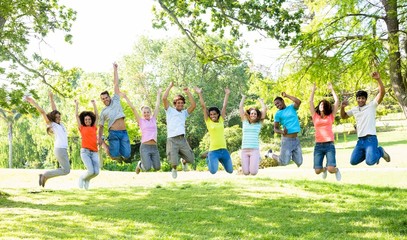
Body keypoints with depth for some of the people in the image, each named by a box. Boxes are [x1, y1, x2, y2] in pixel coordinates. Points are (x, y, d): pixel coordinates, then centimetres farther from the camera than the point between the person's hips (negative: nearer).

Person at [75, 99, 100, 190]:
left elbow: (96, 115, 20)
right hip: (85, 151, -3)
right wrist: (76, 104, 19)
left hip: (94, 152, 3)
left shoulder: (94, 128, 17)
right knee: (91, 171, -18)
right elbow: (77, 116, 14)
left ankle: (87, 179, 23)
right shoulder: (82, 128, 11)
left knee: (96, 172, -10)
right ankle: (82, 178, 15)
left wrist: (94, 104, 22)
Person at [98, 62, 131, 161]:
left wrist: (115, 69, 14)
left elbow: (116, 84, 14)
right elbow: (101, 126, 14)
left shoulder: (115, 100, 15)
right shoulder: (103, 112, 13)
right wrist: (100, 139, 1)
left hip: (124, 132, 1)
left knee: (126, 155, -10)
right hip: (113, 133, -1)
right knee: (114, 155, -14)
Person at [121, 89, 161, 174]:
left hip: (154, 147, 4)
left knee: (157, 167, 0)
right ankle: (140, 164, 19)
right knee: (147, 168, -17)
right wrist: (125, 97, 0)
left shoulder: (153, 119, 12)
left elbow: (157, 106, 18)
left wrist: (158, 94, 23)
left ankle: (147, 161, 31)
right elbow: (133, 108, 2)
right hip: (145, 147, -4)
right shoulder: (141, 121, 5)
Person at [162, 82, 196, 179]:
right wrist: (170, 86, 0)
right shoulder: (170, 111, 8)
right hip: (172, 140, -4)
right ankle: (174, 169, 23)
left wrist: (188, 92, 5)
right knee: (174, 162, -15)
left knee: (191, 159, -1)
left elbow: (194, 105, 5)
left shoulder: (184, 113, 18)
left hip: (182, 139, 4)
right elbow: (164, 98, -5)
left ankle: (184, 162, 37)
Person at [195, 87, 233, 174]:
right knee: (213, 171, -14)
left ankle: (220, 161, 40)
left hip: (224, 150, 4)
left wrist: (227, 94, 16)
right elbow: (203, 107, -1)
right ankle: (208, 159, 21)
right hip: (213, 151, -4)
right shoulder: (208, 122, 1)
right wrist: (200, 94, -2)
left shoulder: (221, 120, 9)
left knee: (230, 171, 9)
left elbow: (224, 106, 13)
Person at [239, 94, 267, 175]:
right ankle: (246, 166, 30)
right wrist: (243, 97, 20)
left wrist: (260, 100, 20)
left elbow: (264, 109, 5)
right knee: (246, 172, -6)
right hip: (244, 150, 1)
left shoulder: (259, 123, 9)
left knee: (253, 172, -11)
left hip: (255, 150, -1)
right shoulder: (245, 122, 12)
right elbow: (240, 108, 10)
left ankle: (256, 163, 23)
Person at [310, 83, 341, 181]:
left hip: (329, 145, -1)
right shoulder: (315, 116, 12)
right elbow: (310, 101, 8)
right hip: (318, 145, 1)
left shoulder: (331, 116, 11)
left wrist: (332, 89, 14)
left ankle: (336, 170, 21)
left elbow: (337, 101, 8)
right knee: (317, 171, -4)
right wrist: (313, 90, 12)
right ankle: (324, 169, 33)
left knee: (331, 169, -17)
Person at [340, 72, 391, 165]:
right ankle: (367, 153, 26)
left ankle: (380, 151, 9)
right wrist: (342, 107, 5)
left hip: (370, 139, -6)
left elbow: (382, 92, -12)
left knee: (370, 161, -24)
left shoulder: (371, 105, -1)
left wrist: (378, 79, -25)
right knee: (353, 161, 2)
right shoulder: (354, 110, 15)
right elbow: (343, 116, 27)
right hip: (360, 140, 6)